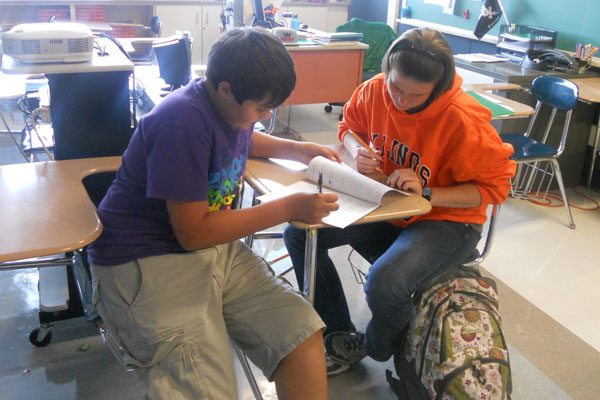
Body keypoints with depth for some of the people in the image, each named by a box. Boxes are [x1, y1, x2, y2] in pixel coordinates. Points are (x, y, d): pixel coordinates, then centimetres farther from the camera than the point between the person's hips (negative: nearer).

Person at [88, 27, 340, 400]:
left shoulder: (234, 105, 5)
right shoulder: (183, 124, -21)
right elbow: (193, 232, -19)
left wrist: (298, 149, 12)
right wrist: (289, 208, -16)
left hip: (217, 247, 8)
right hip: (146, 260, -8)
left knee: (305, 334, -8)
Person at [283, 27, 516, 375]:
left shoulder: (463, 120, -25)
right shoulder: (375, 90, -10)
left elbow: (494, 185, -17)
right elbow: (350, 125, 11)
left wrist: (426, 193, -27)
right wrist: (359, 151, -12)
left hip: (446, 220, -6)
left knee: (384, 284, -34)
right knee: (299, 232, -8)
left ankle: (375, 348, 7)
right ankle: (340, 335, 6)